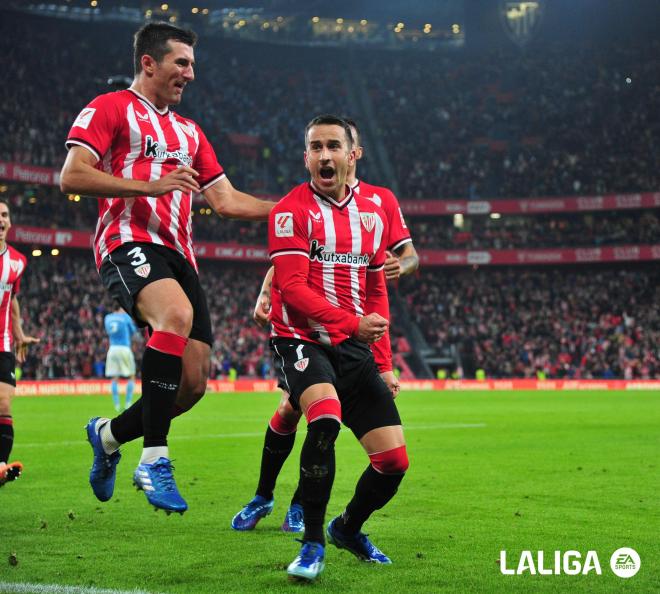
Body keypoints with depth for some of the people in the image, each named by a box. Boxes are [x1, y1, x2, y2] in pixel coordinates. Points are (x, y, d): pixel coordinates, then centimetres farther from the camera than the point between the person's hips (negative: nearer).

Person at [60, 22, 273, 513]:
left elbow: (226, 200, 25)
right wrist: (149, 185, -15)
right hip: (130, 244, -7)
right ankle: (154, 459, -32)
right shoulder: (110, 109, 5)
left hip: (178, 255, 7)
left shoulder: (189, 131, 27)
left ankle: (110, 434, 25)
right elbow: (71, 177, -7)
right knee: (177, 314, -38)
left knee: (194, 383, -3)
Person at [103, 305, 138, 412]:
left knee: (115, 379, 6)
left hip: (112, 349, 4)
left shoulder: (107, 318, 11)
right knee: (131, 377, 7)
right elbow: (133, 331, 10)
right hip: (124, 348, -4)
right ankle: (128, 403, -1)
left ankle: (117, 405, 0)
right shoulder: (125, 317, -1)